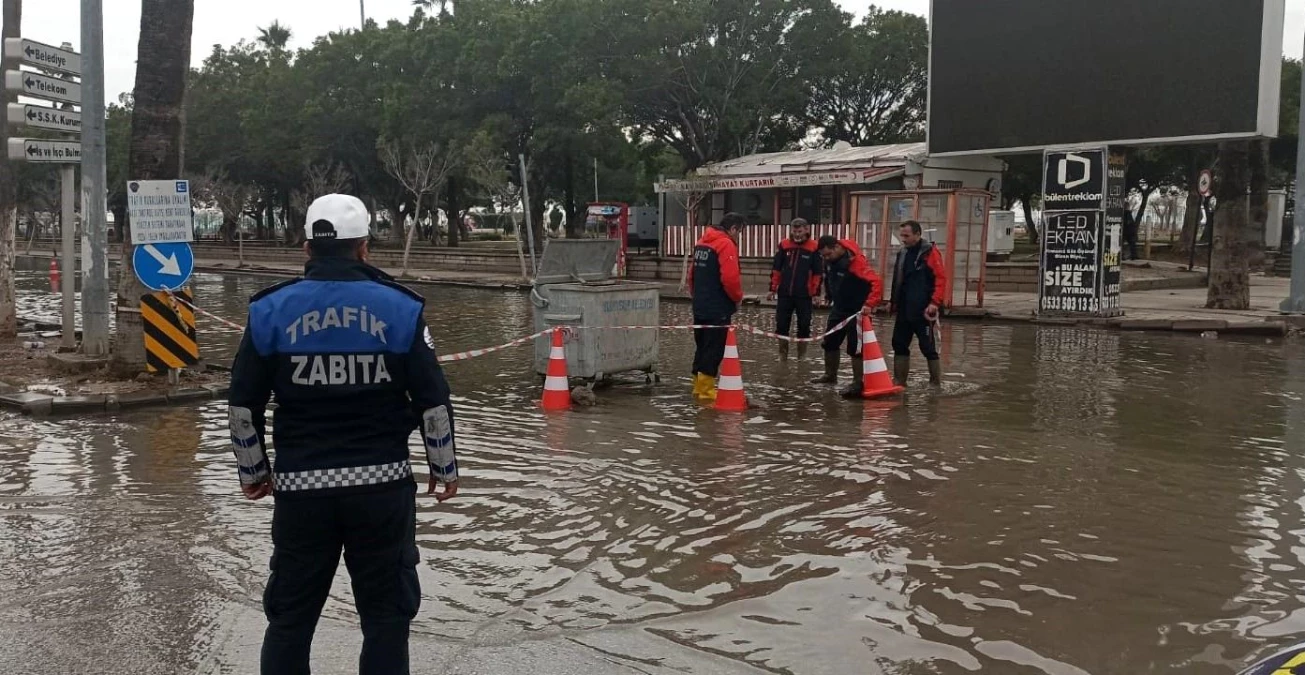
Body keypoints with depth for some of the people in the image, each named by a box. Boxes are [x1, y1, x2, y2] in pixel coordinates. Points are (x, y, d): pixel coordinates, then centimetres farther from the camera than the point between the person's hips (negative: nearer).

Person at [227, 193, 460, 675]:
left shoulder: (270, 310, 0)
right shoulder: (400, 307, -4)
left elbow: (243, 405, 3)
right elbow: (433, 401, -2)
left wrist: (252, 471, 18)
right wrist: (445, 469, 11)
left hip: (301, 486, 1)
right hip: (382, 485, -1)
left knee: (290, 615, 15)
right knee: (386, 614, 10)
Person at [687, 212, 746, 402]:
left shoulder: (702, 242, 13)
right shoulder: (726, 245, -15)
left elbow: (692, 273, 18)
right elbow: (730, 278, -24)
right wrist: (738, 297, -7)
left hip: (700, 306, 9)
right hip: (718, 309, -9)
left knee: (702, 347, 16)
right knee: (714, 350, -4)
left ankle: (698, 387, 22)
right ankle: (706, 391, -3)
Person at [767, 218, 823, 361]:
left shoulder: (813, 248, -5)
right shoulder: (784, 245, 2)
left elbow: (818, 272, -1)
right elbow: (776, 269, 8)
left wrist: (816, 292, -3)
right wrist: (773, 288, 6)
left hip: (804, 295, -2)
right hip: (784, 293, 2)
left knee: (804, 325, 5)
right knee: (781, 324, 6)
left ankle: (802, 355, 18)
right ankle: (782, 354, 19)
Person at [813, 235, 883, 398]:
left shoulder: (856, 261, -27)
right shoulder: (830, 260, -3)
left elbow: (876, 282, -34)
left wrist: (869, 304, -42)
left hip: (857, 311, -8)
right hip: (838, 308, 8)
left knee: (855, 348, -7)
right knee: (829, 343, 17)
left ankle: (858, 383, 1)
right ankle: (830, 375, 33)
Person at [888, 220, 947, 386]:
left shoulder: (930, 252, -10)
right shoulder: (903, 253, 13)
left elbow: (941, 278, -15)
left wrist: (935, 303, -21)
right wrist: (893, 301, 17)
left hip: (923, 310, -7)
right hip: (904, 310, 7)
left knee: (928, 347, -3)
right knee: (899, 344, 9)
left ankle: (936, 383, 7)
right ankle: (899, 382, 18)